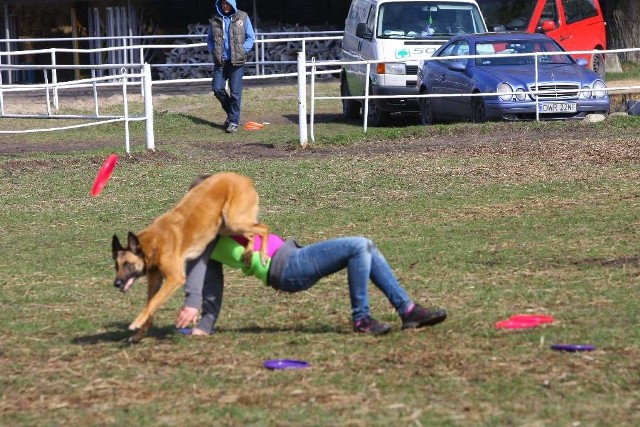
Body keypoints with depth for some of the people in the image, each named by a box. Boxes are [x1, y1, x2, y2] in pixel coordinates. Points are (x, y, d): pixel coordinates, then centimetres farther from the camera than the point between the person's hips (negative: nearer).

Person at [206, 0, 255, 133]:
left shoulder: (243, 17, 0)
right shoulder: (215, 19, 6)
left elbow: (251, 37, 4)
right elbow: (209, 39, 17)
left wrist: (242, 51, -7)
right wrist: (213, 51, 1)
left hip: (237, 62, -3)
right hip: (220, 61, 3)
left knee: (235, 92, -3)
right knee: (217, 88, -3)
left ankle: (234, 121, 5)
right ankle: (230, 111, 21)